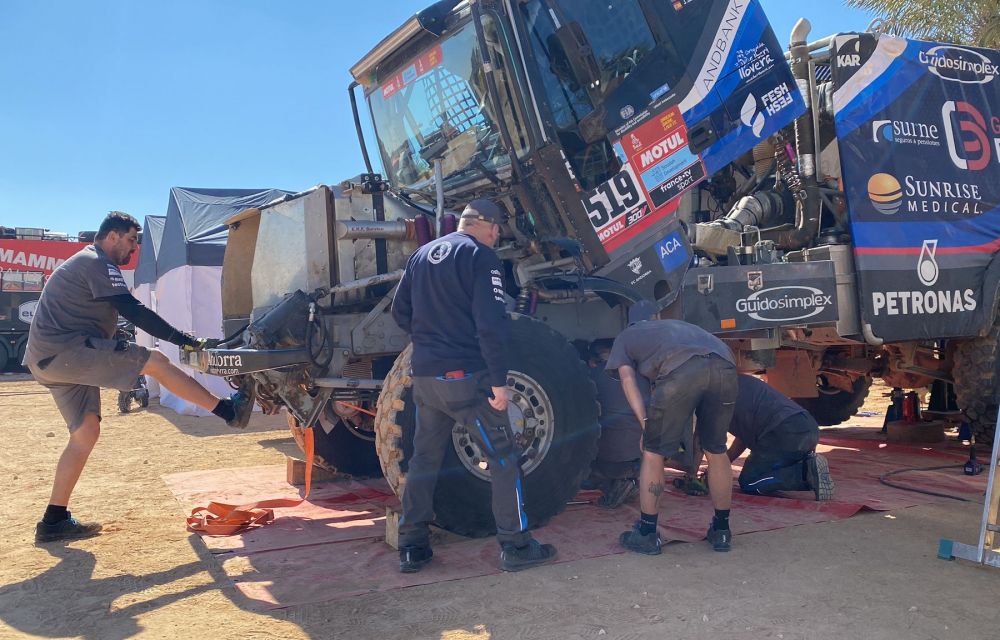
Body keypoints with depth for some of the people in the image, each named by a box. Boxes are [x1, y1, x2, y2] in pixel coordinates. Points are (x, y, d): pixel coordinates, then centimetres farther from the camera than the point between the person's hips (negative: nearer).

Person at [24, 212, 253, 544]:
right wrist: (189, 341, -19)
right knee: (155, 361, -15)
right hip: (66, 351, -10)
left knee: (86, 432, 8)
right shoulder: (98, 264, -9)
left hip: (49, 359, 10)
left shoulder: (84, 263, 25)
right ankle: (227, 410, -13)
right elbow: (134, 311, -19)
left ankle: (54, 521, 10)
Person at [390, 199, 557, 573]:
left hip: (424, 375, 7)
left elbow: (400, 312, 16)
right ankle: (515, 546, 9)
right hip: (465, 375, -7)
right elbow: (491, 325, -18)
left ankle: (412, 548, 19)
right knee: (503, 459, 4)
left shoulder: (423, 255, 13)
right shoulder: (480, 256, -9)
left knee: (424, 458, 15)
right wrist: (499, 382, -15)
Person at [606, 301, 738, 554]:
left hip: (680, 369, -4)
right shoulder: (677, 324, 44)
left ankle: (646, 535, 18)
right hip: (725, 365, 5)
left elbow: (627, 378, 15)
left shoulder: (625, 337, 32)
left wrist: (645, 424, 8)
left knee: (653, 452, 12)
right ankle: (721, 531, 32)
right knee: (716, 451, 22)